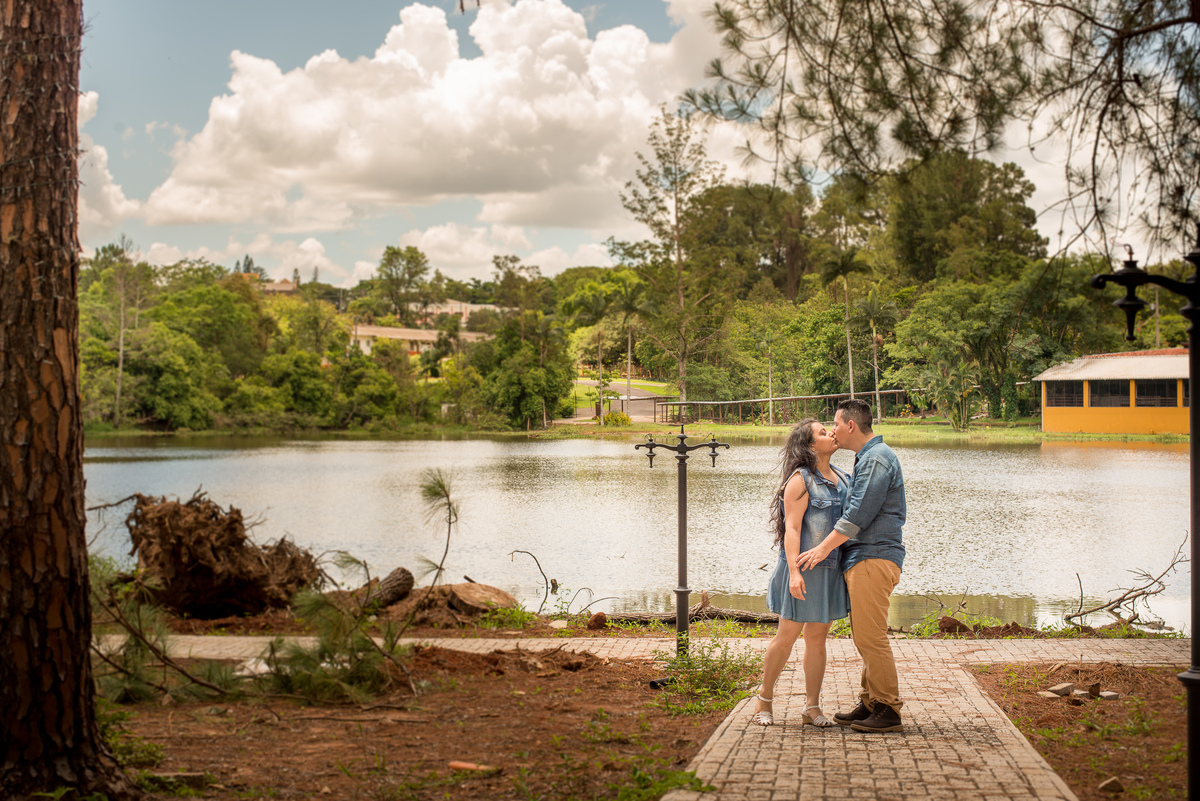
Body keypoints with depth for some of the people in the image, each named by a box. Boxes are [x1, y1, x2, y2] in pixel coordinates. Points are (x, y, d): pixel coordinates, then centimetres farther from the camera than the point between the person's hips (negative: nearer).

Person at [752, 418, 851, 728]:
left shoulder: (842, 479, 13)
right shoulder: (801, 479, -10)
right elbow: (792, 528, -15)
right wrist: (794, 571, -24)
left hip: (831, 570, 6)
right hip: (805, 568, -6)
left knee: (817, 638, 9)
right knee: (786, 638, 0)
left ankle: (812, 707, 13)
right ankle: (765, 699, 16)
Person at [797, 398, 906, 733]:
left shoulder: (877, 458, -13)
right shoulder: (867, 458, 21)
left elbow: (859, 514, -19)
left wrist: (824, 548, -15)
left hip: (874, 558, -11)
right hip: (860, 558, 11)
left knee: (870, 637, -10)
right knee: (865, 637, 12)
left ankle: (889, 710, -6)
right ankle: (870, 703, 17)